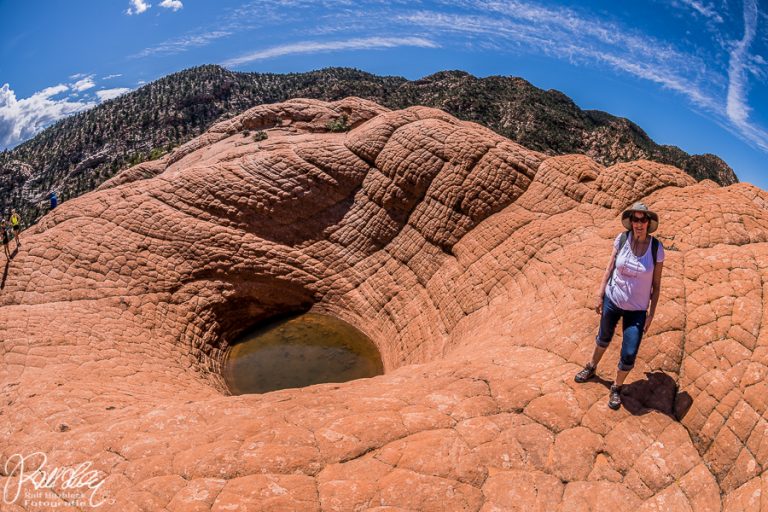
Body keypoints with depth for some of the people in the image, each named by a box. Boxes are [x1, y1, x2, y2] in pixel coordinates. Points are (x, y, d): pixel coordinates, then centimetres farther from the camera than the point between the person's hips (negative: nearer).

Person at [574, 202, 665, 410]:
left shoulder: (656, 248, -13)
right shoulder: (622, 239, -11)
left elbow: (656, 284, -6)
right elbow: (610, 268, -2)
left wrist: (651, 314, -5)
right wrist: (600, 295, -1)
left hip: (637, 309, -1)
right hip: (612, 300, 1)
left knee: (629, 355, -1)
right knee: (603, 338, 23)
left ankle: (617, 388, 26)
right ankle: (591, 368, 50)